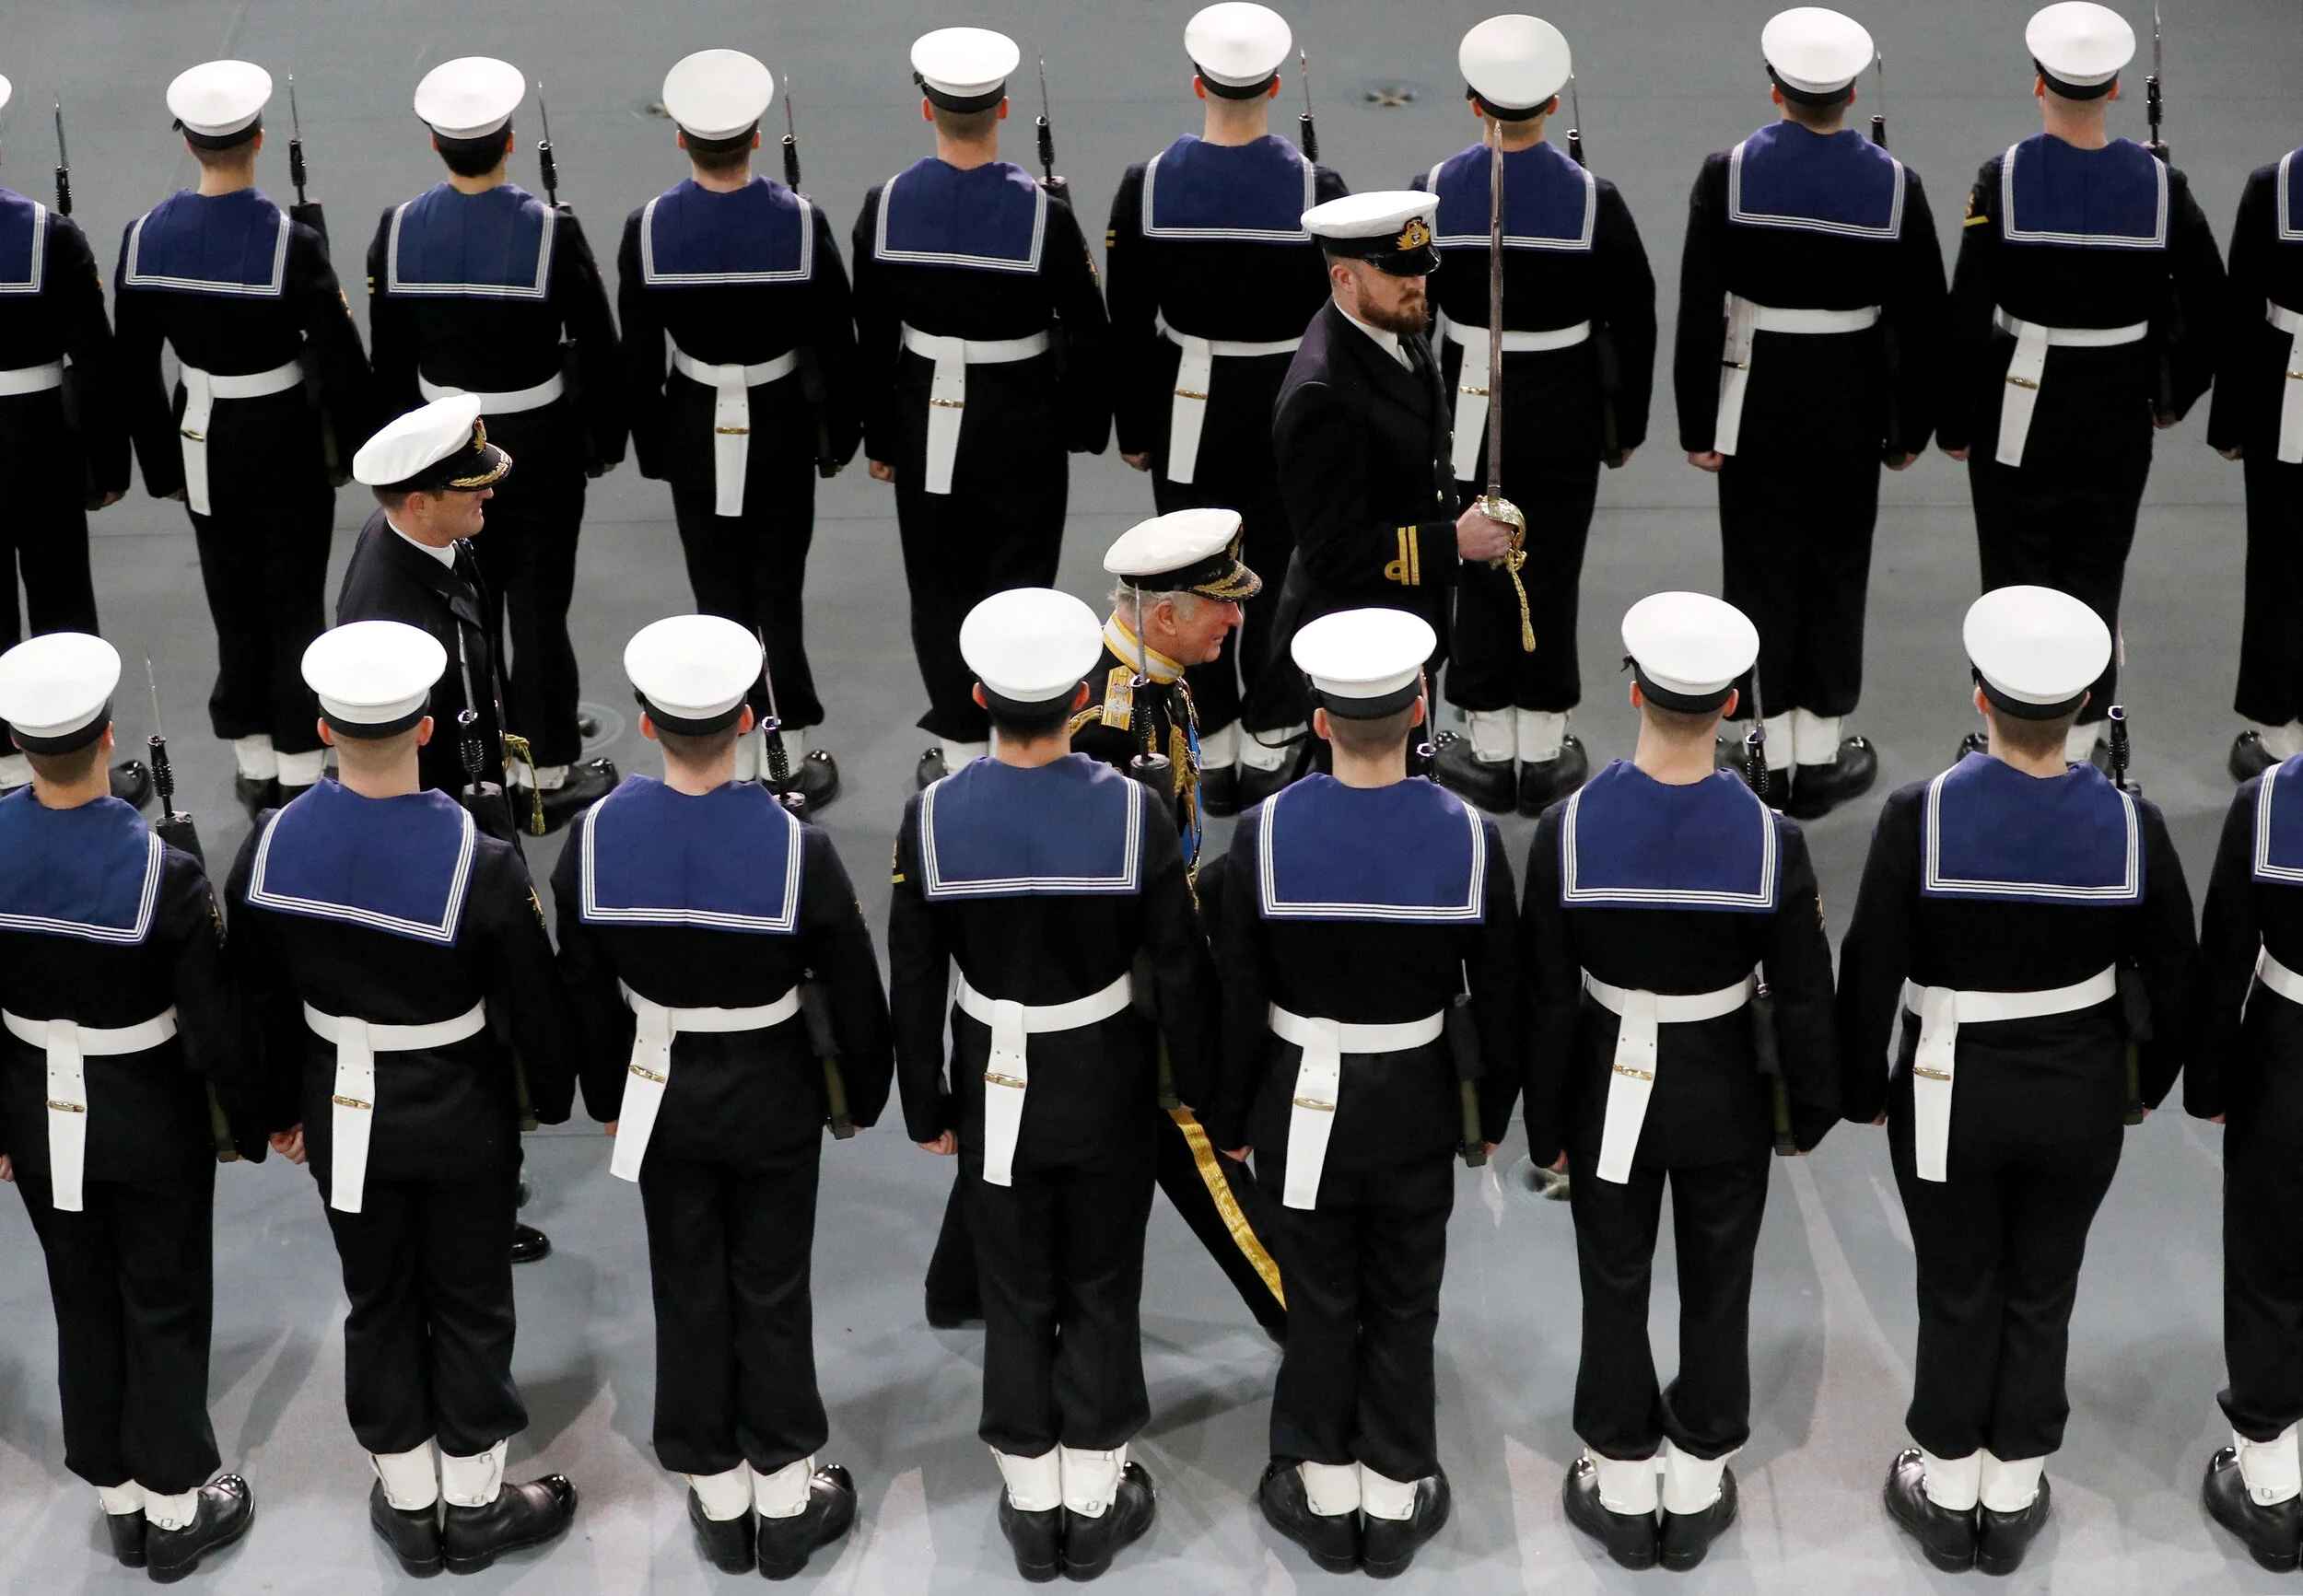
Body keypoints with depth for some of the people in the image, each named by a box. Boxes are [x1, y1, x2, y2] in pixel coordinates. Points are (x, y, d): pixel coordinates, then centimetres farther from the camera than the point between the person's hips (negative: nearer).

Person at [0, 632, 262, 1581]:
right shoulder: (163, 877, -28)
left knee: (83, 1306, 21)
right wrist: (254, 1127, 0)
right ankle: (176, 1508, 30)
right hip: (150, 1120, -3)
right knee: (165, 1312, 16)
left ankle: (118, 1499, 37)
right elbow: (216, 1030, -18)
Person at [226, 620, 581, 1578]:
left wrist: (282, 1107, 13)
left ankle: (409, 1510, 34)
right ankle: (475, 1508, 31)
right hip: (462, 1112, -3)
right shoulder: (480, 865, -27)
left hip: (344, 1109, 3)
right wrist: (552, 1096, 6)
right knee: (470, 1305, 16)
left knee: (379, 1302, 19)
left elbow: (261, 1001, -2)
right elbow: (534, 999, -14)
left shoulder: (270, 848, -16)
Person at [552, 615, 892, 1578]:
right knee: (772, 1292, 13)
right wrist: (863, 1093, 7)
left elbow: (585, 990, -3)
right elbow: (853, 991, -11)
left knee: (688, 1292, 16)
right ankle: (786, 1500, 26)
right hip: (772, 1097, -2)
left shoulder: (595, 838, -17)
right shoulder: (796, 847, -23)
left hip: (663, 1097, 2)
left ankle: (717, 1500, 29)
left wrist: (608, 1098, 13)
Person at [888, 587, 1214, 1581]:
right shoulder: (1132, 812, -21)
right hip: (1108, 1089, -1)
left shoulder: (932, 818, -18)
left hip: (995, 1089, 1)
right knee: (1101, 1292, 16)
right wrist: (1203, 1087, 3)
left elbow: (913, 986, -9)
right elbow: (1180, 972, -13)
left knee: (1015, 1298, 16)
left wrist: (926, 1110, 5)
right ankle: (1095, 1507, 27)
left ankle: (1032, 1511, 28)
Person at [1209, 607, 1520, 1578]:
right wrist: (1492, 1113, 10)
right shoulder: (1469, 837, -18)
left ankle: (1325, 1499, 31)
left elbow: (1237, 1003, -11)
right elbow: (1500, 997, -7)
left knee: (1319, 1303, 16)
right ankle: (1396, 1502, 30)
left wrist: (1229, 1123, 4)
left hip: (1303, 1106, -1)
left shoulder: (1263, 834, -20)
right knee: (1403, 1306, 17)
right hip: (1418, 1109, 1)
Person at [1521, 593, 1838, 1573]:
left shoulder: (1566, 832, -23)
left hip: (1613, 1090, 0)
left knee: (1615, 1288, 18)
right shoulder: (1770, 839, -23)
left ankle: (1624, 1495, 33)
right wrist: (1812, 1111, 6)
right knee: (1716, 1290, 19)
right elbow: (1803, 998, -12)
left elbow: (1548, 1003, -13)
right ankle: (1696, 1495, 34)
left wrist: (1544, 1126, 2)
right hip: (1727, 1095, 0)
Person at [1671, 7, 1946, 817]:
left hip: (1755, 394, -1)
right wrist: (1910, 427, 9)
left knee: (1761, 569, 8)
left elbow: (1698, 311, -11)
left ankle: (1773, 757, 12)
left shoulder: (1728, 173, -12)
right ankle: (1820, 757, 17)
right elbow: (1921, 318, -3)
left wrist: (1698, 426, -3)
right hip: (1851, 400, 1)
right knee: (1836, 570, 12)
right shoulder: (1895, 184, -9)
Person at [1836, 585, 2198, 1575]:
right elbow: (2173, 976, -3)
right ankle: (2012, 1505, 33)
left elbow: (1868, 976, -15)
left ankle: (1947, 1503, 32)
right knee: (2041, 1296, 18)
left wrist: (1862, 1093, 1)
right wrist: (2149, 1081, 15)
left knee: (1958, 1297, 17)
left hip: (1952, 1096, -2)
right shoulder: (2130, 824, -15)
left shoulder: (1920, 816, -22)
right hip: (2080, 1097, 2)